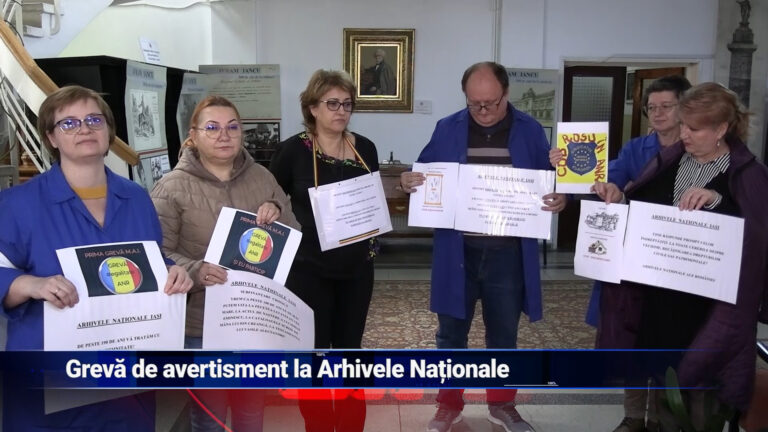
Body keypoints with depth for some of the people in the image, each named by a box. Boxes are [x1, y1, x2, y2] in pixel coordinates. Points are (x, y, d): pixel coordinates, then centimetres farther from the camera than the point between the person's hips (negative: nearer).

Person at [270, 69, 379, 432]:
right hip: (309, 269, -3)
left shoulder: (365, 148, 2)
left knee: (350, 350, 15)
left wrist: (373, 241, 2)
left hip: (356, 268, 4)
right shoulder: (294, 149, -9)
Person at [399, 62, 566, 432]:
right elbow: (425, 177, 6)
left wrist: (560, 200, -16)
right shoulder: (447, 129, 1)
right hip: (457, 252, 0)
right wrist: (408, 182, -16)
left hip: (509, 253, 0)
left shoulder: (529, 131, 0)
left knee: (503, 335, 15)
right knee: (451, 334, 11)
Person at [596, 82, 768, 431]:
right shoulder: (669, 160, 5)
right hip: (655, 293, 4)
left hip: (706, 303, -4)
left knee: (696, 384, 8)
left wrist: (717, 201, -32)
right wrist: (618, 198, -8)